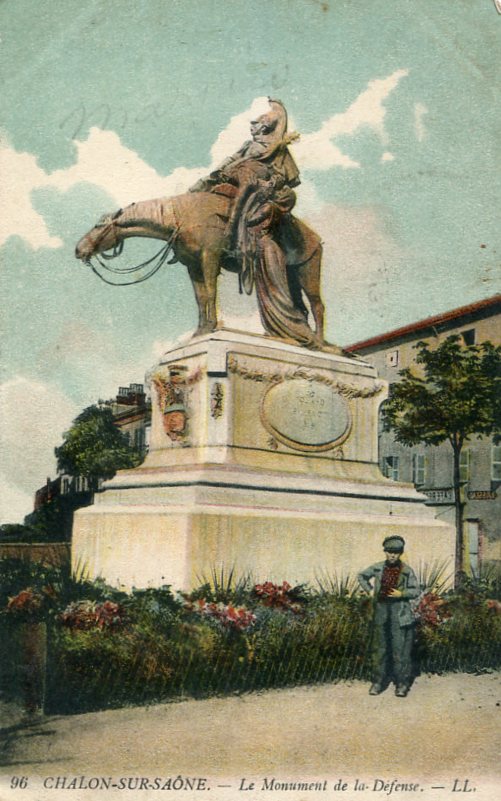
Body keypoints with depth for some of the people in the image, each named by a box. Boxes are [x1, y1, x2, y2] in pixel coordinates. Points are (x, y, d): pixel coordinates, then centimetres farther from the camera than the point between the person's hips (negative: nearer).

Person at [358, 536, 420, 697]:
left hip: (400, 613, -2)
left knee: (401, 648, -3)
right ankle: (378, 681, 17)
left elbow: (415, 591, 2)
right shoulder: (377, 568, 4)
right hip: (381, 610, 2)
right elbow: (362, 576, 19)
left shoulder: (407, 571, -2)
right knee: (379, 647, 8)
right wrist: (369, 590, 7)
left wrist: (402, 594, -14)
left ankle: (402, 683, 5)